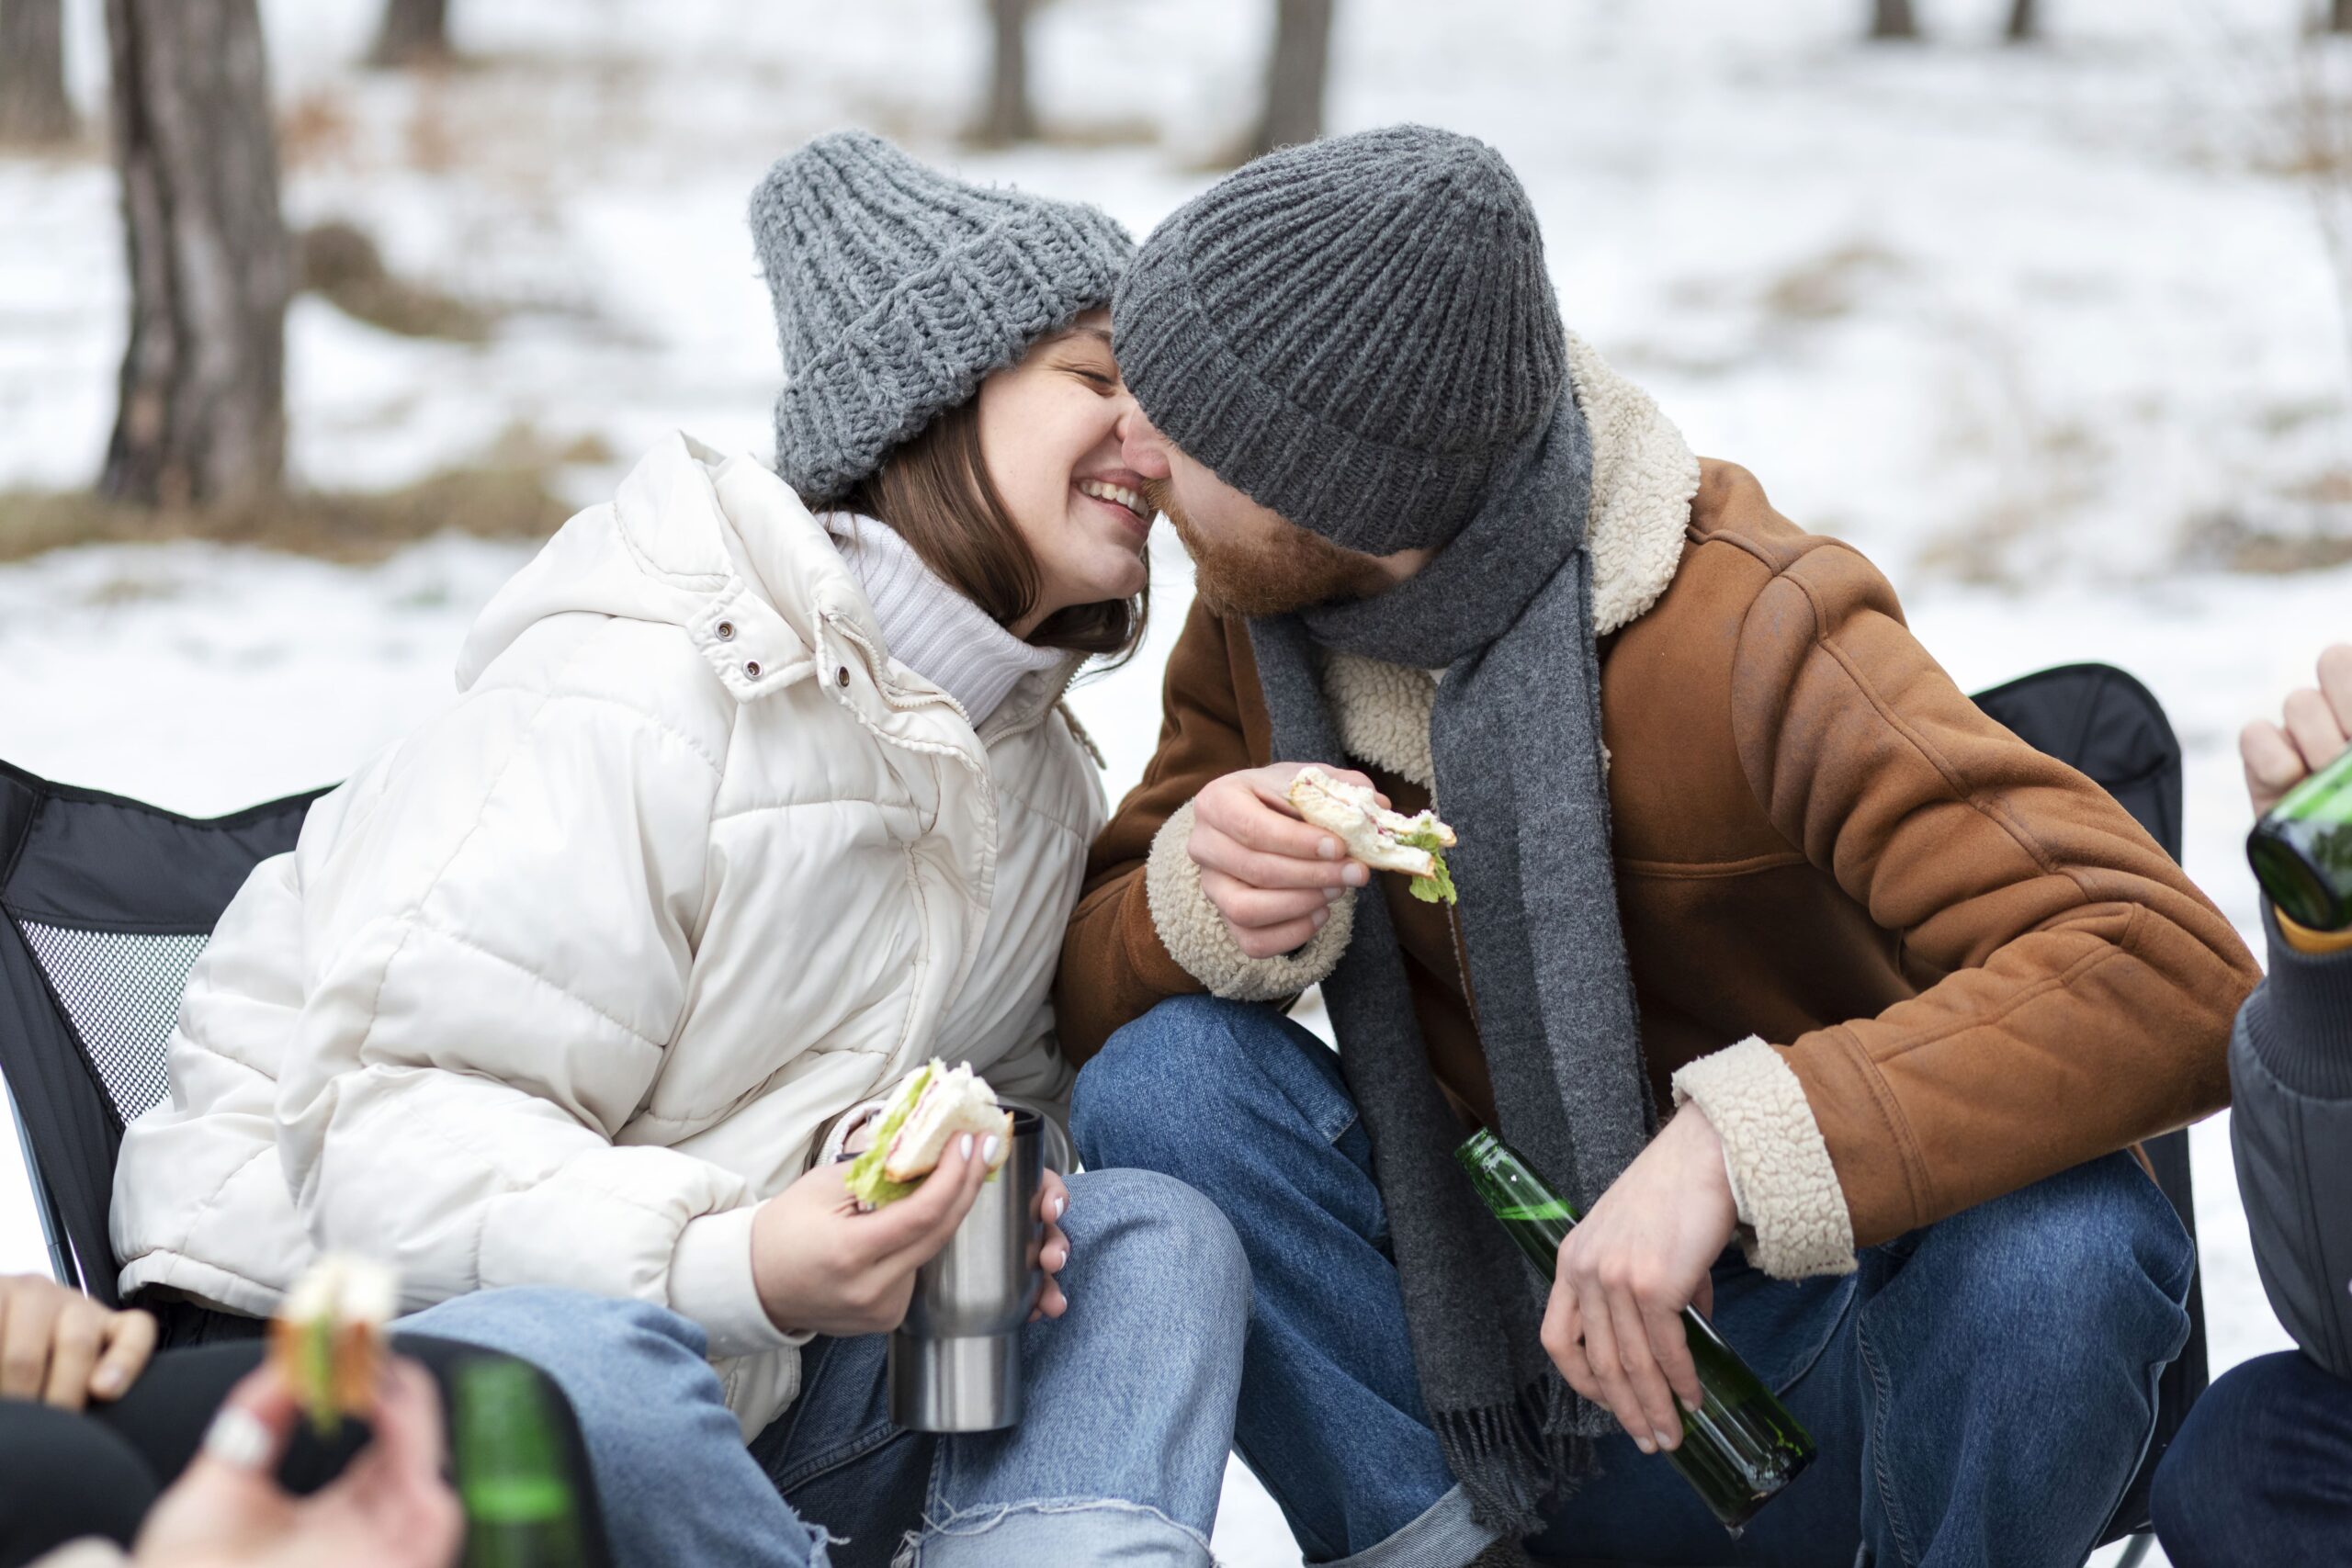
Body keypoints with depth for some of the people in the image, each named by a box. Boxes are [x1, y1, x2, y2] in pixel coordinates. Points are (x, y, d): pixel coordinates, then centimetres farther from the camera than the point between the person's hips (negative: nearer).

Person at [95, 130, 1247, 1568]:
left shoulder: (1032, 750, 9)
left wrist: (987, 1202, -9)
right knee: (580, 1371, -41)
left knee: (1152, 1236, -10)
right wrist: (733, 1264, -39)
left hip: (737, 1373, 8)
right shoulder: (647, 696, -19)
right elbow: (391, 1127, -24)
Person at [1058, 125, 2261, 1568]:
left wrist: (1731, 1146, -45)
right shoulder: (1260, 618, -5)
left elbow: (2176, 969, -33)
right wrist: (1205, 901, -24)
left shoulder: (1749, 632, -23)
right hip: (1502, 1355, 4)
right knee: (1163, 1080, -18)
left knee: (2057, 1243, -35)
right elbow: (1082, 996, 0)